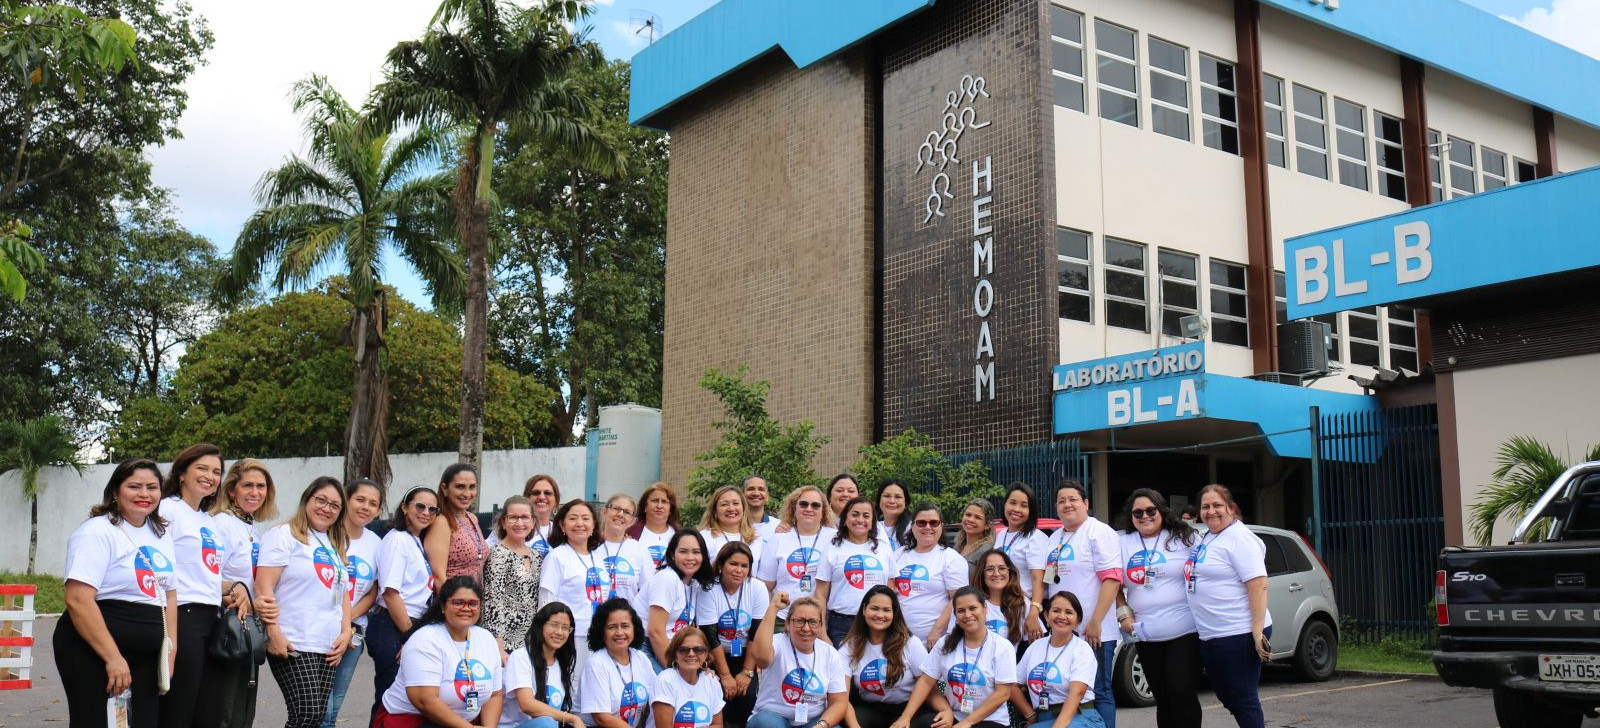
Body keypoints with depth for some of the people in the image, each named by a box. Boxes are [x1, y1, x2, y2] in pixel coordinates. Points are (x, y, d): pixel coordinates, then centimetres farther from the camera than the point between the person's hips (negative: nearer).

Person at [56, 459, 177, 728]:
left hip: (147, 657, 7)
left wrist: (170, 650, 9)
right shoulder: (97, 532, -11)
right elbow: (78, 600, -19)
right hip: (94, 654, -7)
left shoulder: (161, 533, 13)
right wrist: (113, 658, -21)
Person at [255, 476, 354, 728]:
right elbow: (264, 586, -11)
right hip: (293, 646, -7)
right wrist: (273, 633, -18)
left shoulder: (337, 546, 20)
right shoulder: (285, 535, -2)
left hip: (327, 647, 7)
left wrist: (346, 632, 9)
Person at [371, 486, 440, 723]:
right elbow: (390, 593, -16)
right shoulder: (397, 539, -10)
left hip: (411, 628, 9)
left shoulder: (417, 542, 16)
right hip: (392, 630, -9)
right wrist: (410, 636, -15)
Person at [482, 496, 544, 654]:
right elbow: (493, 604, -15)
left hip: (530, 644, 7)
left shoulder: (537, 556, 11)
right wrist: (499, 649, -19)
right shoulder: (498, 554, -10)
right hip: (506, 645, -7)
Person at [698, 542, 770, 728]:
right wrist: (725, 676, -16)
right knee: (723, 694, -24)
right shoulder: (709, 589, -14)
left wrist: (747, 672, -10)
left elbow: (756, 634, -7)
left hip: (745, 655, 2)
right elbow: (711, 636, -15)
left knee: (747, 693, -21)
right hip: (716, 656, -2)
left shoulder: (758, 588, -8)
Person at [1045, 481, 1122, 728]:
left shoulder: (1099, 532, -6)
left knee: (1099, 693, -3)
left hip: (1093, 633, -7)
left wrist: (1095, 622, -21)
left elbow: (1112, 579, -15)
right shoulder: (1054, 539, 17)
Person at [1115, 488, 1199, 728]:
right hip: (1147, 636, 4)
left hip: (1184, 630, -3)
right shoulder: (1123, 544, 9)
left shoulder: (1184, 538, 1)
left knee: (1182, 694, -7)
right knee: (1162, 699, 10)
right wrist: (1123, 613, 1)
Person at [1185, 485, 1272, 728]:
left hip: (1238, 635, -9)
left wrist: (1258, 632, -25)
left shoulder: (1239, 538, -12)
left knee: (1242, 700, -3)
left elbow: (1258, 585, -20)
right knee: (1228, 699, 16)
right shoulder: (1205, 538, 14)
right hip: (1208, 636, 9)